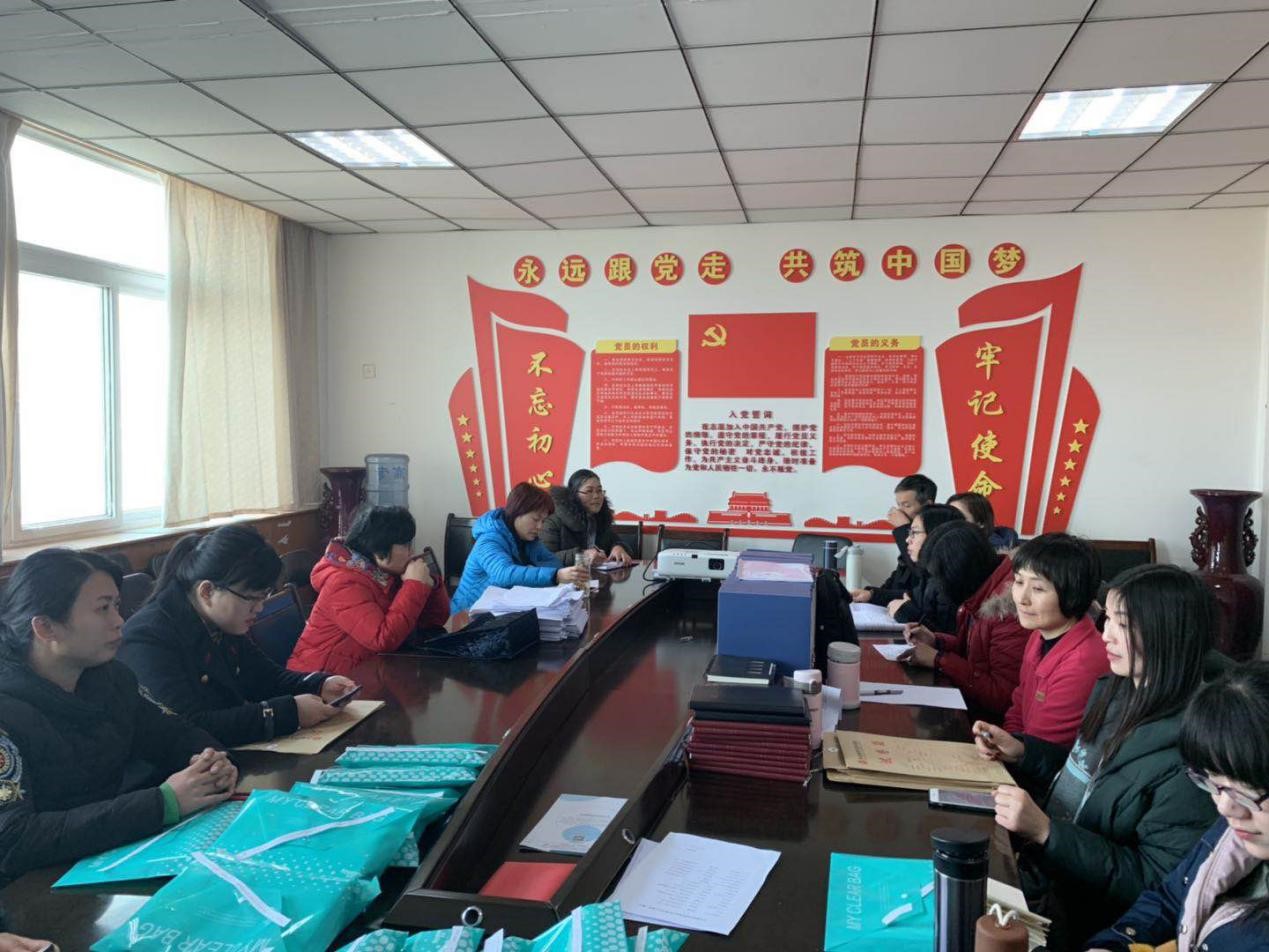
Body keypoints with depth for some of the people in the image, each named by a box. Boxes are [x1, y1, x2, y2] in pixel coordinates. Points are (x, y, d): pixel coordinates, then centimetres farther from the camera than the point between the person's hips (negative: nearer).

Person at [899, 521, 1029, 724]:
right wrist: (936, 641, 2)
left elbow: (1003, 696, -23)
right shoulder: (979, 593, 1)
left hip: (989, 719, -7)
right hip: (968, 702, 7)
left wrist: (939, 660, -20)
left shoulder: (1009, 609, -24)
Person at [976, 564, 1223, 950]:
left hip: (1078, 917, -7)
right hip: (1035, 867, 7)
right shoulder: (1114, 689, 3)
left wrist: (1046, 831, -27)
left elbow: (1159, 883, -22)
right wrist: (1022, 753, 2)